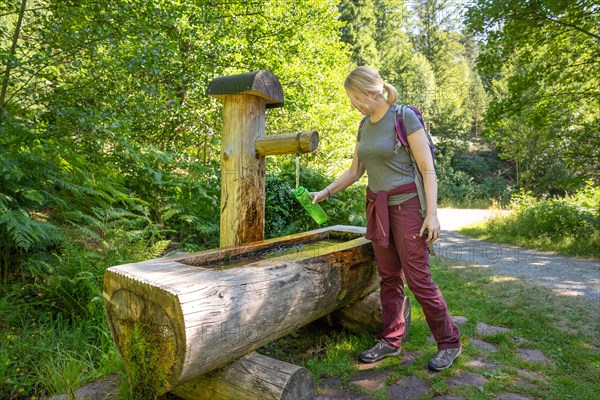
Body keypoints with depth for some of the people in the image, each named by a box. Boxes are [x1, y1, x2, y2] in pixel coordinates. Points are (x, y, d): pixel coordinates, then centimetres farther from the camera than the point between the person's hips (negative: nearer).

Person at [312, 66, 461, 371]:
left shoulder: (405, 117, -10)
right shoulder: (365, 125, 11)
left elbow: (428, 169, -11)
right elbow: (355, 172, 17)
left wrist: (432, 213, -16)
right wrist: (325, 192, 10)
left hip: (405, 205, -7)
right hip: (377, 207, 7)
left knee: (418, 278, -3)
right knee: (389, 277, 12)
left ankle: (449, 343, 16)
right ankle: (391, 341, 23)